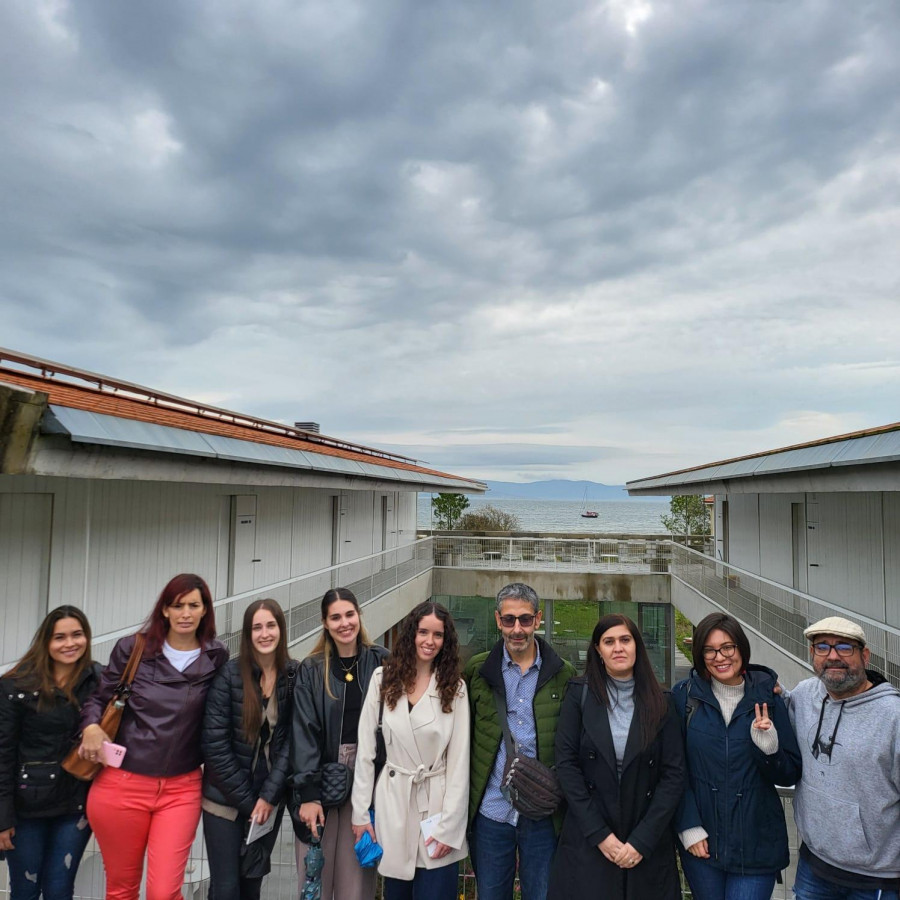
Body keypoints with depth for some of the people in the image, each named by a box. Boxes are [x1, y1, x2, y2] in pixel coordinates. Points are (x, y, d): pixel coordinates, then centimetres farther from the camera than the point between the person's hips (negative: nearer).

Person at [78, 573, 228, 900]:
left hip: (181, 790, 0)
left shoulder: (216, 658, -2)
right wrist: (91, 726, -11)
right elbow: (99, 698, 7)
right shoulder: (132, 648, -4)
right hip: (121, 785, 1)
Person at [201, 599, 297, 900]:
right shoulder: (229, 674, -13)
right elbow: (214, 744, -14)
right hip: (225, 799, -2)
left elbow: (290, 742, -4)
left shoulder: (294, 676, -5)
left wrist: (267, 796, -10)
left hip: (270, 800, 3)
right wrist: (247, 801, -11)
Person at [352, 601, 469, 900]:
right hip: (393, 800, 1)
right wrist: (361, 812, -2)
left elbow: (459, 760, -4)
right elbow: (365, 749, 0)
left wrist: (448, 826, -8)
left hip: (437, 803, -1)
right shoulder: (384, 678, -2)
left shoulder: (454, 687, -2)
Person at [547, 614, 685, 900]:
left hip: (648, 845, 1)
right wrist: (599, 834, -12)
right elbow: (566, 764, -7)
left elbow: (674, 775, -4)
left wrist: (642, 840, -12)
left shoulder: (660, 703, 0)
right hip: (586, 842, -1)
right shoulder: (579, 695, -4)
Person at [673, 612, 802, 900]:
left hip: (756, 844, 0)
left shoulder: (767, 698, -3)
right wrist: (689, 827, -8)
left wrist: (769, 748, -18)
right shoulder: (685, 695, -5)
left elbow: (790, 775, 1)